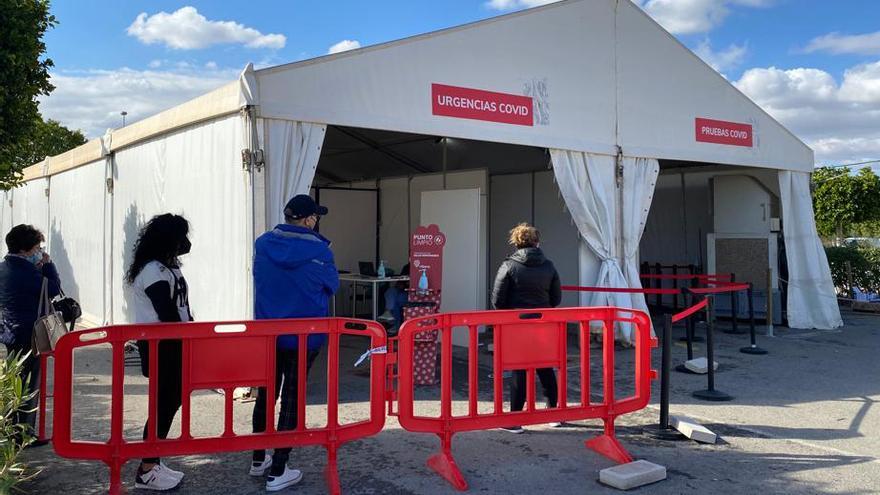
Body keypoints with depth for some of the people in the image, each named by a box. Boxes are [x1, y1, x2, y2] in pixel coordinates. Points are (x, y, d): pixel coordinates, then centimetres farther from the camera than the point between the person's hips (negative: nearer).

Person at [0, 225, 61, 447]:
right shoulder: (25, 270, -19)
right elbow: (53, 289, -17)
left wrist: (38, 268, 2)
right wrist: (47, 264, -8)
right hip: (30, 335, -9)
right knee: (30, 384, 0)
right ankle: (25, 434, 6)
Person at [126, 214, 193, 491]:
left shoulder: (166, 267, 14)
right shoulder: (154, 271, -18)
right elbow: (168, 315, -21)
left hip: (170, 343, 10)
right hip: (161, 346, -10)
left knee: (171, 400, 13)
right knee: (164, 403, -5)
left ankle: (153, 462, 23)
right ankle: (147, 471, 5)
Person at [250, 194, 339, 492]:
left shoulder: (262, 244, -4)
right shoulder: (318, 251, -16)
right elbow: (332, 286, -1)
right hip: (303, 337, -4)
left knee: (266, 394, 18)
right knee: (292, 399, 5)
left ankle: (259, 460, 32)